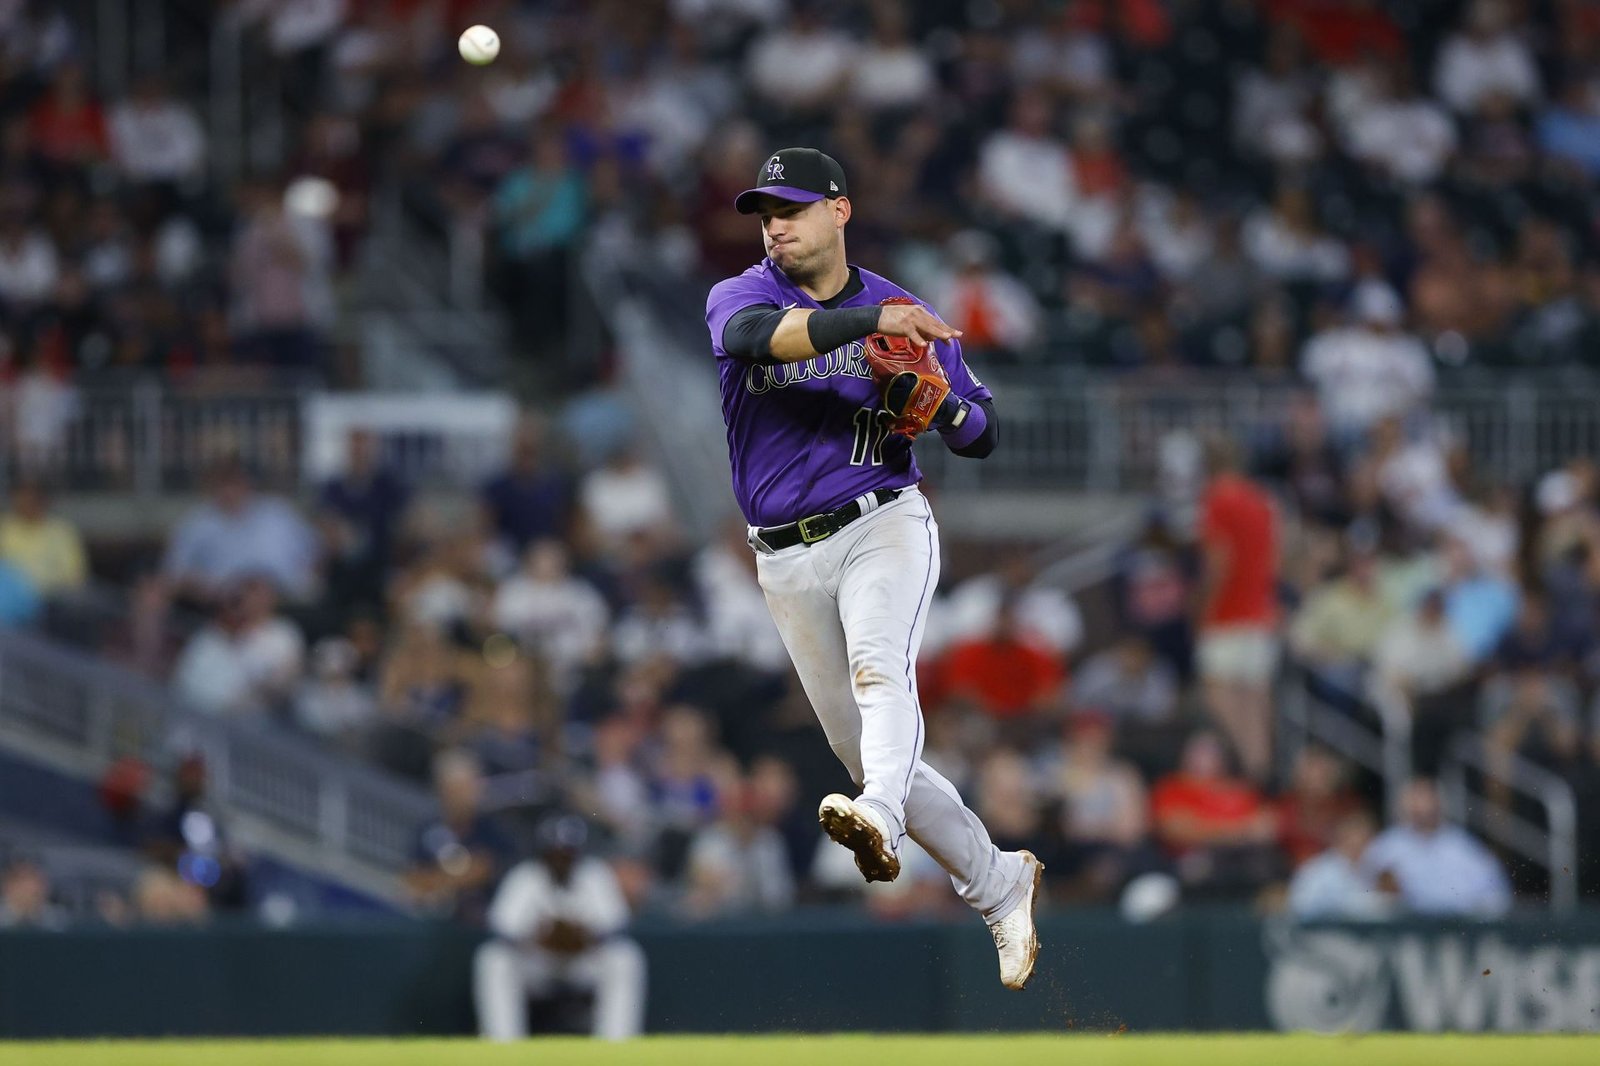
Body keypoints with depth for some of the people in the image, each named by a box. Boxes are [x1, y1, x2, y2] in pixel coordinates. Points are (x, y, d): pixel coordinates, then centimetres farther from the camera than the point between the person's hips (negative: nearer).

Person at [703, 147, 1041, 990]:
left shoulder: (905, 313, 6)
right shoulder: (737, 298, 2)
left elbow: (982, 435, 8)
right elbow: (758, 333, -24)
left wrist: (941, 406, -15)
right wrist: (869, 322, -35)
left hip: (884, 526, -2)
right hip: (788, 562, 2)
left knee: (879, 668, -32)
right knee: (861, 751, 6)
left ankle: (879, 821, -57)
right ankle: (999, 883, 20)